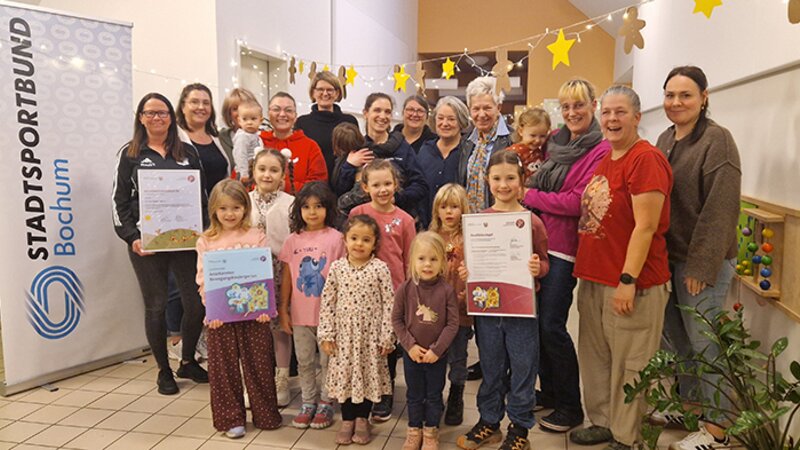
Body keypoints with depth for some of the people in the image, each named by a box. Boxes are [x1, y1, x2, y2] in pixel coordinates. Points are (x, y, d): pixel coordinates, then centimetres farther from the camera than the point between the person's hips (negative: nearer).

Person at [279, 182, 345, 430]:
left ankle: (326, 404, 26)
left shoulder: (335, 238, -7)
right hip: (300, 313, 3)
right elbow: (287, 278, 5)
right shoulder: (293, 240, 1)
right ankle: (308, 403, 31)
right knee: (304, 361, 15)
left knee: (328, 360, 10)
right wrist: (283, 311, 4)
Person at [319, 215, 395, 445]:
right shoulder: (337, 267, -2)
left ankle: (362, 419, 29)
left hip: (370, 334, -1)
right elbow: (327, 302, 0)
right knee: (344, 374, 10)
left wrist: (387, 337, -9)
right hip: (344, 333, 2)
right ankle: (347, 420, 28)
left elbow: (388, 304, -8)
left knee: (368, 373, 9)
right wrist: (326, 334, -3)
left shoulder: (380, 268, -8)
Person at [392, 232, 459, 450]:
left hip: (437, 355, -1)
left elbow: (453, 323, -12)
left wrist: (436, 350, -15)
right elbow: (396, 319, -4)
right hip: (411, 353, 1)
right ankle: (414, 431, 35)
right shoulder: (405, 289, -11)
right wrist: (410, 345, -12)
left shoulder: (447, 290, -14)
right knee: (414, 395, 17)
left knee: (434, 395, 15)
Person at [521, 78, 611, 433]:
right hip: (536, 240, 7)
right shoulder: (555, 142, 12)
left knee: (551, 326, -4)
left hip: (564, 247, -7)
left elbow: (576, 203, -17)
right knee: (536, 320, 11)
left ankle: (570, 406, 14)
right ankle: (548, 390, 29)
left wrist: (530, 196, -10)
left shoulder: (601, 150, -10)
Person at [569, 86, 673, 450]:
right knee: (595, 358, 18)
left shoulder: (646, 159, -13)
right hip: (594, 278, 9)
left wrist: (628, 281, -19)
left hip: (630, 284, -8)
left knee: (628, 365, 6)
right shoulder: (604, 160, 13)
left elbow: (645, 227, -18)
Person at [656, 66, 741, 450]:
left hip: (701, 261, -7)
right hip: (667, 256, 7)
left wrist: (701, 265, -20)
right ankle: (688, 405, 36)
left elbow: (720, 208, -19)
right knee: (675, 337, 17)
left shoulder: (717, 139, -13)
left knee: (703, 343, 3)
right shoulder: (665, 139, 10)